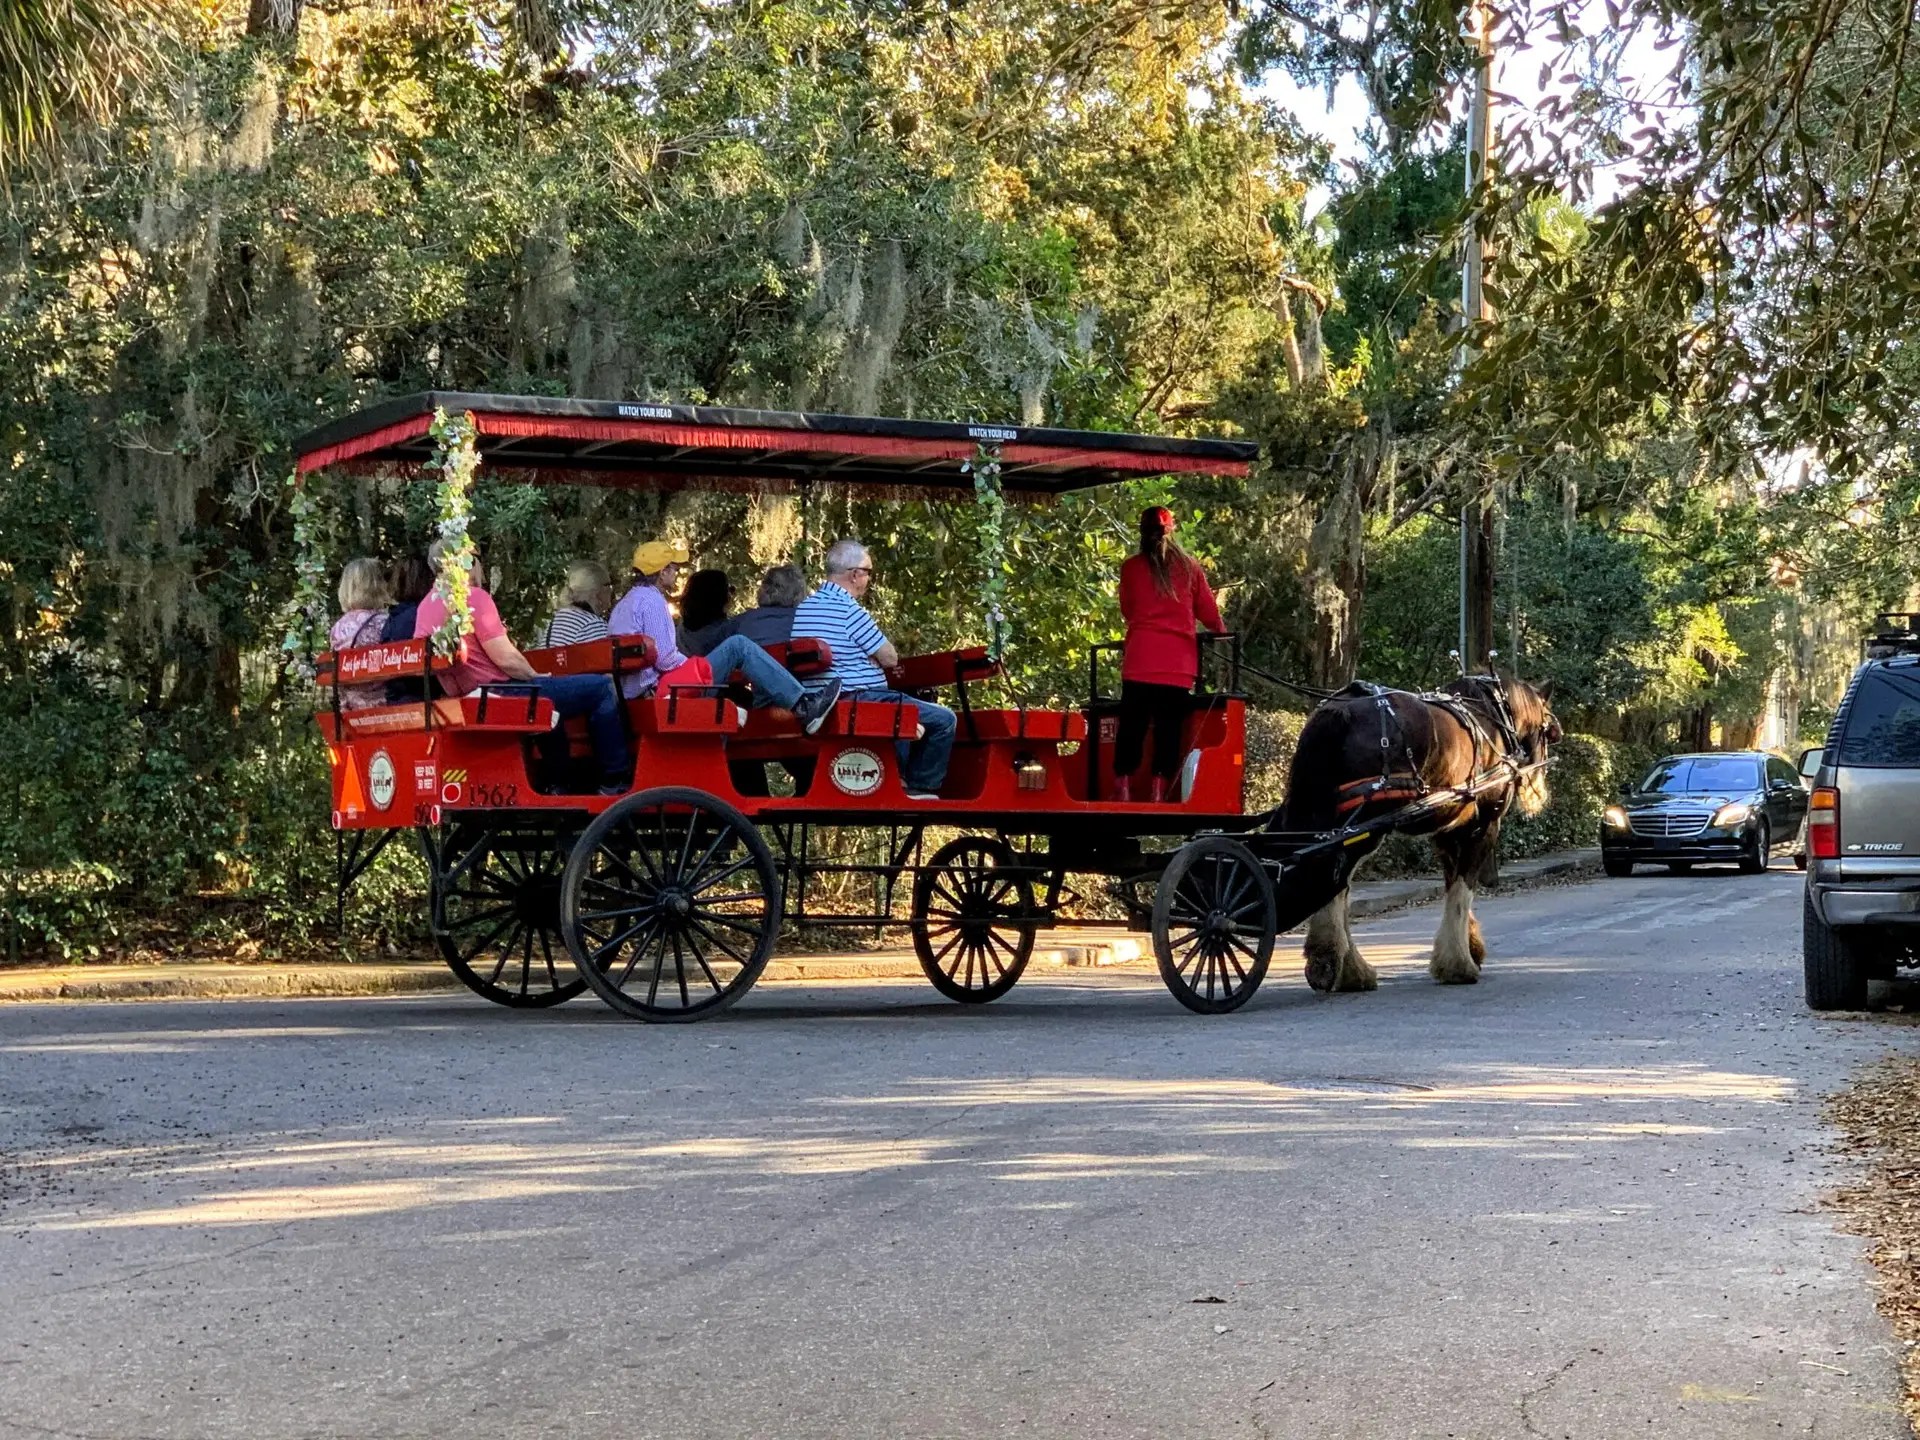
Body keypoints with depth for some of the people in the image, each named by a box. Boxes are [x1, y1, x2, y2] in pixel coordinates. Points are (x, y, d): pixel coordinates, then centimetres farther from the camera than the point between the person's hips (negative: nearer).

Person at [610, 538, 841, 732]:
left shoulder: (625, 603, 19)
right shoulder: (652, 601, -12)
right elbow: (665, 659, -18)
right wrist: (697, 665, 0)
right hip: (665, 687, -10)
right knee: (738, 646, -10)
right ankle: (804, 704, -11)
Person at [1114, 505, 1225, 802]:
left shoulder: (1131, 567, 3)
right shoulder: (1189, 566, 6)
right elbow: (1209, 613, 10)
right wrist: (1221, 632, 29)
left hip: (1140, 661, 0)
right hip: (1179, 663, 0)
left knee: (1131, 726, 3)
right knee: (1169, 729, 2)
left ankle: (1122, 792, -1)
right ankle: (1159, 795, -2)